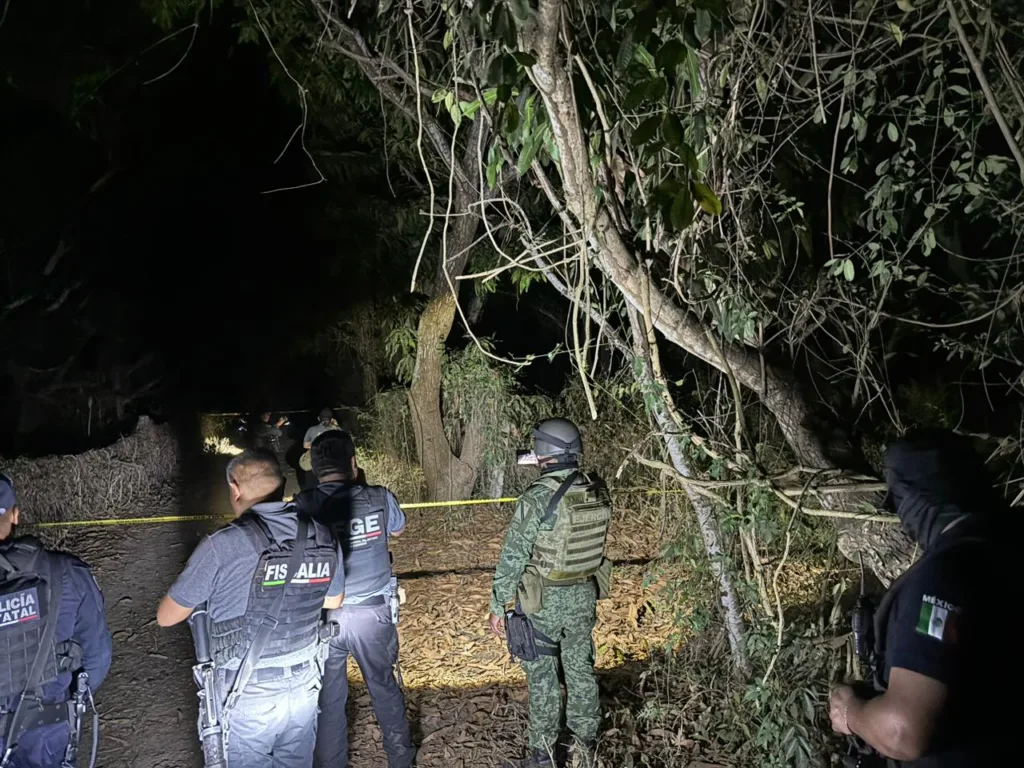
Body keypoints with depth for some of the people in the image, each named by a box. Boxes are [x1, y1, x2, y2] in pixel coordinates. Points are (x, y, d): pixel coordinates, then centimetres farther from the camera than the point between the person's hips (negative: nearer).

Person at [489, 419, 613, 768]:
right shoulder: (598, 492, -5)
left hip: (544, 600, -5)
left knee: (542, 677, 8)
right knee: (580, 670, 18)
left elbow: (512, 556, -17)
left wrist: (498, 606, -8)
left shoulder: (538, 497, -23)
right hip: (584, 595, 6)